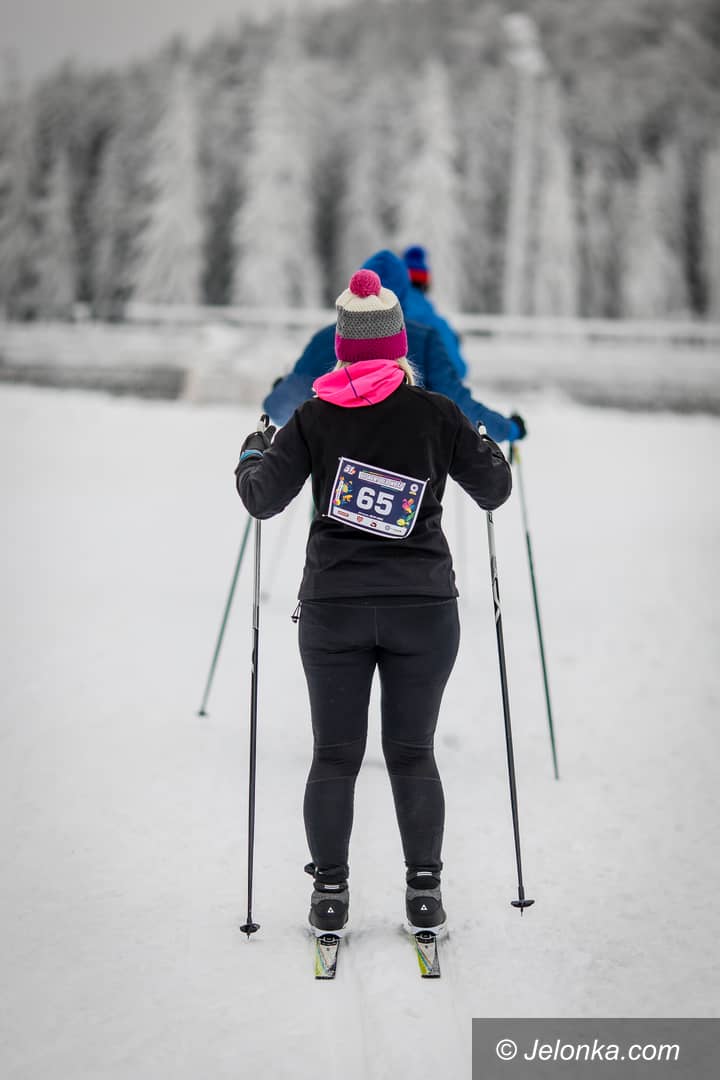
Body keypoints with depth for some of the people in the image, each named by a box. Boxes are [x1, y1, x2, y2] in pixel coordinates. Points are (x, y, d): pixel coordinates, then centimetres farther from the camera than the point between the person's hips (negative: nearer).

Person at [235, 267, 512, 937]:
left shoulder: (315, 415, -1)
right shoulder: (435, 411, -2)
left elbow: (264, 499, 1)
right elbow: (494, 491, 6)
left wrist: (251, 455, 21)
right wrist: (486, 445, 27)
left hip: (332, 606, 0)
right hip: (423, 607, 0)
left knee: (335, 756, 8)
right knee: (412, 754, 9)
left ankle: (329, 894, 12)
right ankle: (424, 894, 11)